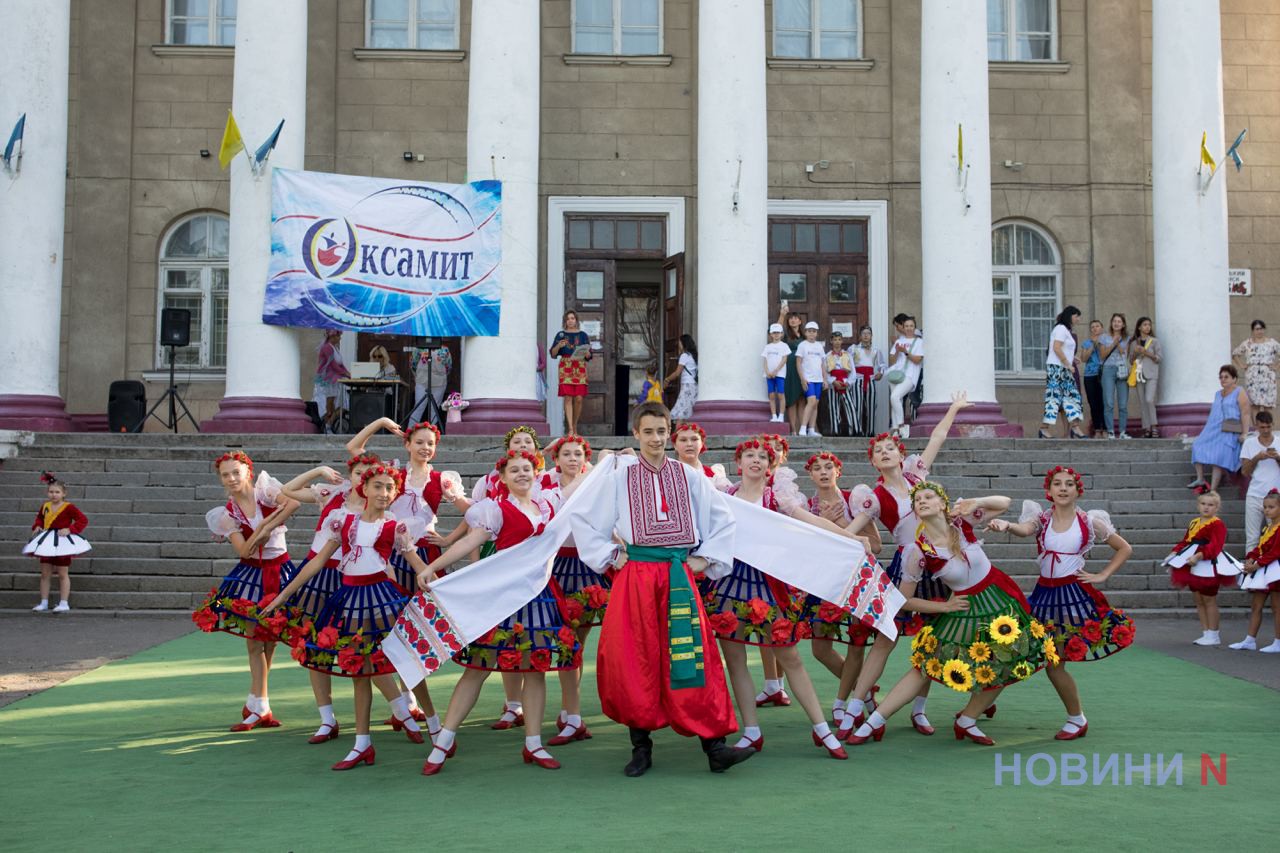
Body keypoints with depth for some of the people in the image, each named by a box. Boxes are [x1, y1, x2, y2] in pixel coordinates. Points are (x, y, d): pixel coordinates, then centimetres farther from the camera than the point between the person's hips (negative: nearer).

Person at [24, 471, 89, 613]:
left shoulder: (68, 507, -14)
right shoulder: (45, 506, 3)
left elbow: (83, 519, -16)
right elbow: (39, 518, 23)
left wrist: (70, 529, -24)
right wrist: (37, 526, 4)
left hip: (63, 542, -6)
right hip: (46, 542, 6)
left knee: (63, 574, 2)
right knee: (45, 574, 10)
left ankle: (64, 603, 7)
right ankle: (43, 603, 18)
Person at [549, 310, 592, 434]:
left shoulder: (583, 335, 11)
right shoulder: (561, 335, 10)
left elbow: (589, 356, 10)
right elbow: (553, 354, 7)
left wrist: (586, 353, -12)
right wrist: (558, 346, -12)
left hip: (580, 368, 1)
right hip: (565, 368, -1)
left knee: (579, 398, -5)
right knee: (568, 398, -10)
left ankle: (575, 425, 11)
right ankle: (570, 428, -12)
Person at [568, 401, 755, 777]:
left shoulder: (690, 477, 7)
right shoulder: (620, 479, 4)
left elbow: (723, 520, 15)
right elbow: (583, 520, 10)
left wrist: (706, 559, 7)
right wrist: (609, 557, 3)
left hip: (679, 578, 0)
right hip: (635, 579, 0)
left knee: (692, 659, -6)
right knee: (634, 661, 0)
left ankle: (714, 746, -4)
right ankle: (640, 746, 12)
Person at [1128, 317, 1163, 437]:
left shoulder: (1155, 341, 7)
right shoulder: (1134, 343, 14)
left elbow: (1159, 357, 1)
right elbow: (1131, 359, 14)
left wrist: (1146, 353, -11)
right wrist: (1135, 352, -5)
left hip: (1151, 374, -3)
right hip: (1139, 374, 3)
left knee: (1149, 399, -18)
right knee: (1143, 402, 1)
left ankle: (1154, 426, -6)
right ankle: (1146, 429, 2)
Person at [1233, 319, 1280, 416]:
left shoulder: (1272, 342, 6)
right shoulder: (1247, 343, 10)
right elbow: (1235, 353, 18)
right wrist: (1241, 365, 7)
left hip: (1267, 374, -1)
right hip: (1252, 375, 1)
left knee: (1268, 403, -4)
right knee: (1254, 403, -3)